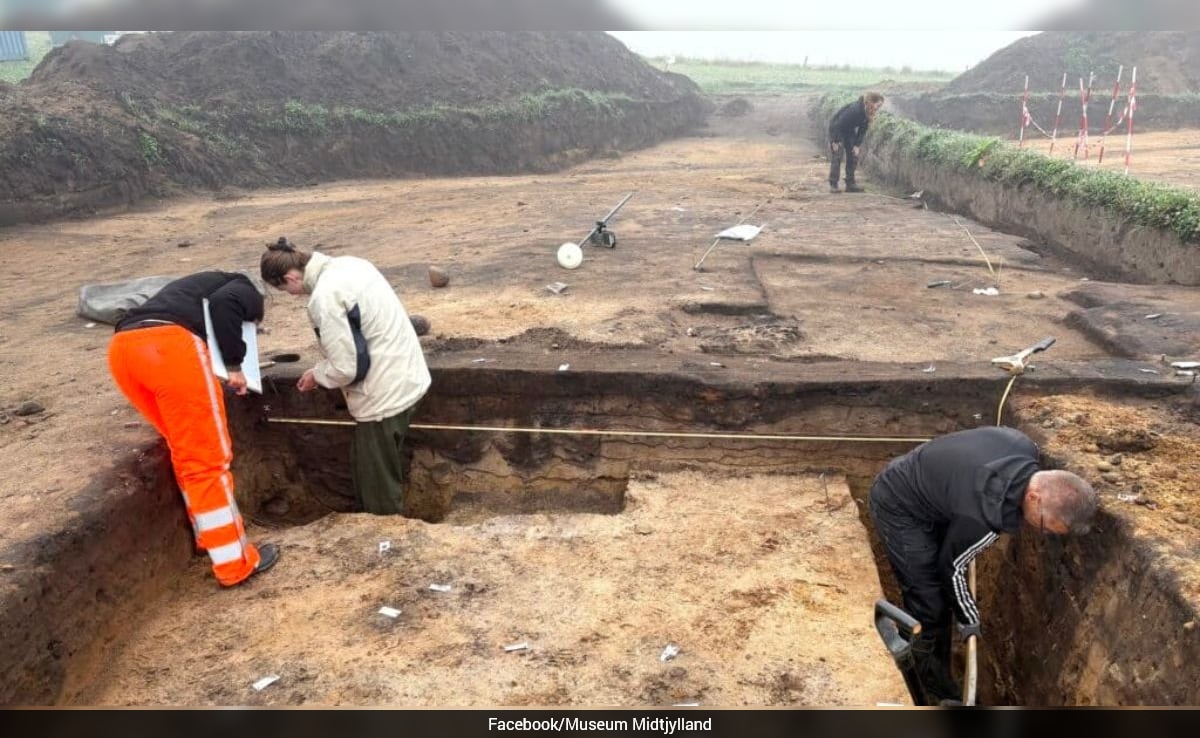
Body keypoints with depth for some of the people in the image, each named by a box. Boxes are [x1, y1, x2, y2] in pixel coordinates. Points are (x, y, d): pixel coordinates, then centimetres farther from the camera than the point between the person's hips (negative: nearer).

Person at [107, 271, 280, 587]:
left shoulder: (197, 287, 43)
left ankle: (210, 535, 34)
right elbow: (224, 304, -3)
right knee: (208, 460, 1)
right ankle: (236, 562, 9)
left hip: (122, 348, 8)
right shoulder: (245, 291, 21)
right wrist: (234, 364, 3)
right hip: (169, 345, -7)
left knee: (187, 453, 23)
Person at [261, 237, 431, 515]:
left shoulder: (324, 297, -21)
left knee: (377, 487, 7)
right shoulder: (350, 264, 6)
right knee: (375, 471, 22)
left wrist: (316, 375, -1)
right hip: (408, 377, 10)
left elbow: (347, 367, -21)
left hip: (385, 395, -10)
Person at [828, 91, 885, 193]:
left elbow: (862, 130, -1)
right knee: (836, 157, -10)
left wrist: (857, 145, -7)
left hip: (850, 131, 8)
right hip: (836, 128, -8)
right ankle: (833, 185, -7)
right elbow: (838, 124, -29)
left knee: (853, 156, 2)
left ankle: (850, 184, 5)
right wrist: (835, 141, -26)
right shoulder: (855, 109, -34)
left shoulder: (868, 113, -11)